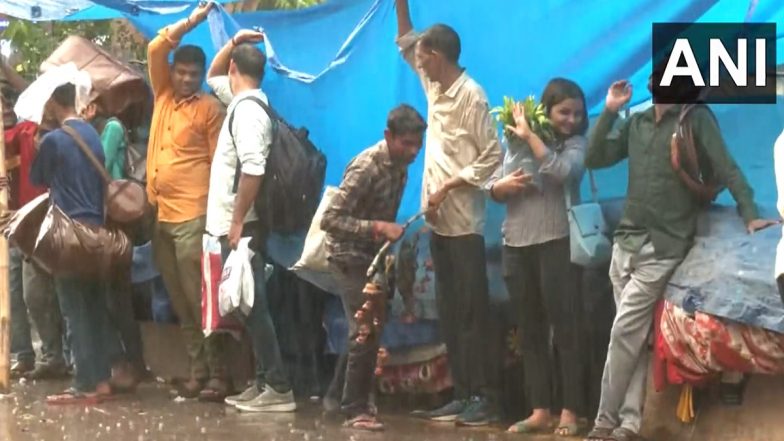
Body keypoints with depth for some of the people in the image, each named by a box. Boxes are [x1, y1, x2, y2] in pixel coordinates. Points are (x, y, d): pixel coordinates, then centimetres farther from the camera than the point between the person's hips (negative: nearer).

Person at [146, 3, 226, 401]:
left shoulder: (210, 108, -3)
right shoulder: (163, 95, 14)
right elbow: (155, 49, 6)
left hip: (193, 217, -7)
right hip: (161, 215, 7)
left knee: (198, 299, -8)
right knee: (180, 302, 9)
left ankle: (217, 376, -6)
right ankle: (197, 371, 14)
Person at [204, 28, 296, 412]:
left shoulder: (247, 110, -16)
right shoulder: (244, 101, 14)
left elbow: (253, 169, -25)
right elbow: (213, 76, 33)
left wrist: (237, 222, -23)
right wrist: (233, 42, 17)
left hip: (240, 226, -10)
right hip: (232, 224, 10)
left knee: (252, 306, -9)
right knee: (248, 306, 11)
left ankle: (278, 388, -8)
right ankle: (264, 382, 15)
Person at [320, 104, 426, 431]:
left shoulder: (400, 165, -1)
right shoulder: (366, 167, -26)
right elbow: (330, 219, -29)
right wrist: (377, 227, -35)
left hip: (373, 253, 8)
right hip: (349, 254, -8)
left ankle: (340, 395, 23)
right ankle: (355, 409, -6)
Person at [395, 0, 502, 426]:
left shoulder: (471, 95, -13)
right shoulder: (434, 85, 9)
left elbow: (492, 156, -14)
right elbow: (404, 42, 23)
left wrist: (447, 187, -17)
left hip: (464, 222, -8)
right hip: (439, 220, 8)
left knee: (470, 311, -7)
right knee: (448, 312, 8)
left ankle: (482, 397, -5)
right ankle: (462, 394, 12)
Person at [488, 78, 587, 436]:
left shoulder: (576, 143, -2)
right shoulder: (515, 143, 9)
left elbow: (561, 171, -22)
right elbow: (492, 188, 11)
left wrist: (530, 136, -15)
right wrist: (504, 185, -12)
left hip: (557, 244, -5)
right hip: (516, 245, 5)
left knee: (564, 329, -2)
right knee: (530, 332, 8)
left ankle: (569, 411, 1)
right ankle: (539, 410, 13)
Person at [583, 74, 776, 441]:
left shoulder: (696, 119, -2)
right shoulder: (636, 123, 13)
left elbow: (725, 168, -8)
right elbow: (593, 159, 12)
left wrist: (750, 214, -18)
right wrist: (609, 112, 2)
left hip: (664, 246, -5)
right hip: (627, 242, 5)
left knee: (624, 334, -8)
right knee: (635, 337, 4)